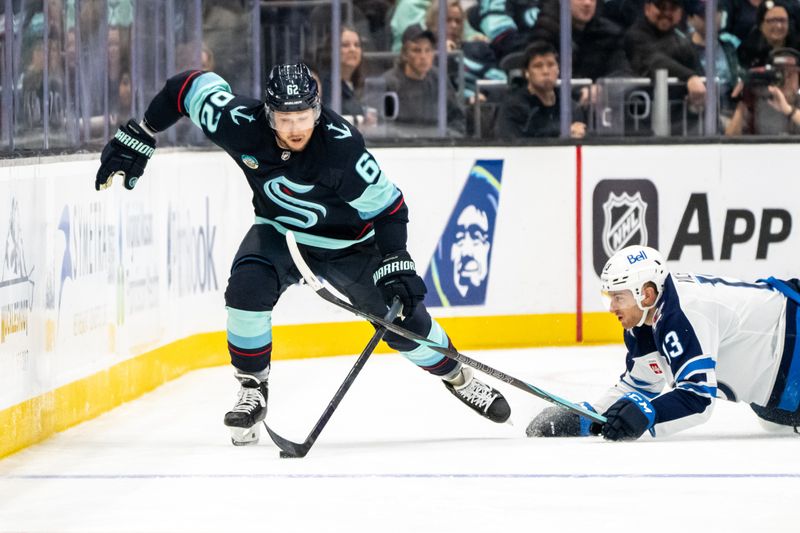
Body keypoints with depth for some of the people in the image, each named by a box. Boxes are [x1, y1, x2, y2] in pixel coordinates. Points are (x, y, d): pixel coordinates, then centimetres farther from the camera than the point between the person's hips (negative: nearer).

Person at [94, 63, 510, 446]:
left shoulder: (341, 146, -34)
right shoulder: (242, 124, -28)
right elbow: (190, 86, -13)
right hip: (280, 232, 2)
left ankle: (457, 377, 28)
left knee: (406, 323, -2)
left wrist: (396, 266, -30)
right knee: (247, 288, -27)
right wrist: (137, 137, -10)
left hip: (348, 242, -2)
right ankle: (252, 390, -8)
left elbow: (387, 206, -24)